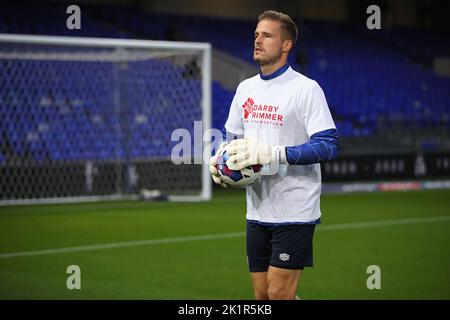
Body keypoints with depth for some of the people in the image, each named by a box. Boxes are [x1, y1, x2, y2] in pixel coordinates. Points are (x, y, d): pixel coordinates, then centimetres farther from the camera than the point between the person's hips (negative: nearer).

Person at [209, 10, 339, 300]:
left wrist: (275, 154, -25)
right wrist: (220, 160, -1)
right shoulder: (246, 89, 12)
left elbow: (329, 146, -17)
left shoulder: (306, 89, -10)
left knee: (279, 294, -10)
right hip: (258, 210, 7)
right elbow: (234, 138, 22)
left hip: (295, 211, -6)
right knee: (262, 295, 9)